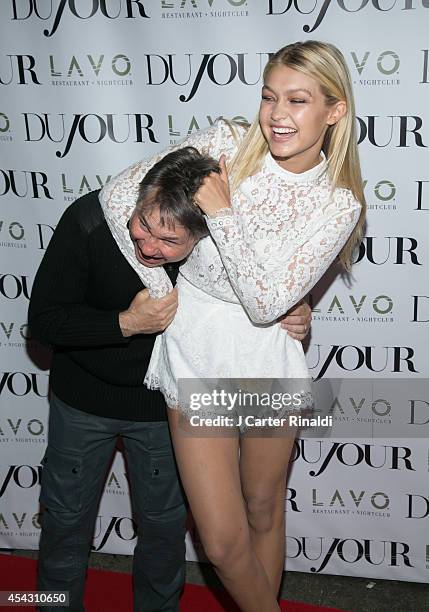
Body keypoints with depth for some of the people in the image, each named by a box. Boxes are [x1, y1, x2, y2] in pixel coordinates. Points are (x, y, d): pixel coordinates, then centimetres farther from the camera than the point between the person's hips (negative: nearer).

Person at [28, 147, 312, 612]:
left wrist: (292, 318, -26)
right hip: (84, 396, 0)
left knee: (164, 521, 18)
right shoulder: (88, 221, -29)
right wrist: (127, 323, -34)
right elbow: (43, 319, -22)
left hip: (163, 404, 1)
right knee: (66, 517, 17)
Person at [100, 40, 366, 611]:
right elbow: (118, 195, -9)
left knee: (264, 510, 21)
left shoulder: (338, 204, -11)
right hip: (195, 355, 0)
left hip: (268, 360, 0)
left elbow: (267, 303, -19)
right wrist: (158, 289, -8)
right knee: (224, 542, 5)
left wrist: (222, 212, -22)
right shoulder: (226, 144, -10)